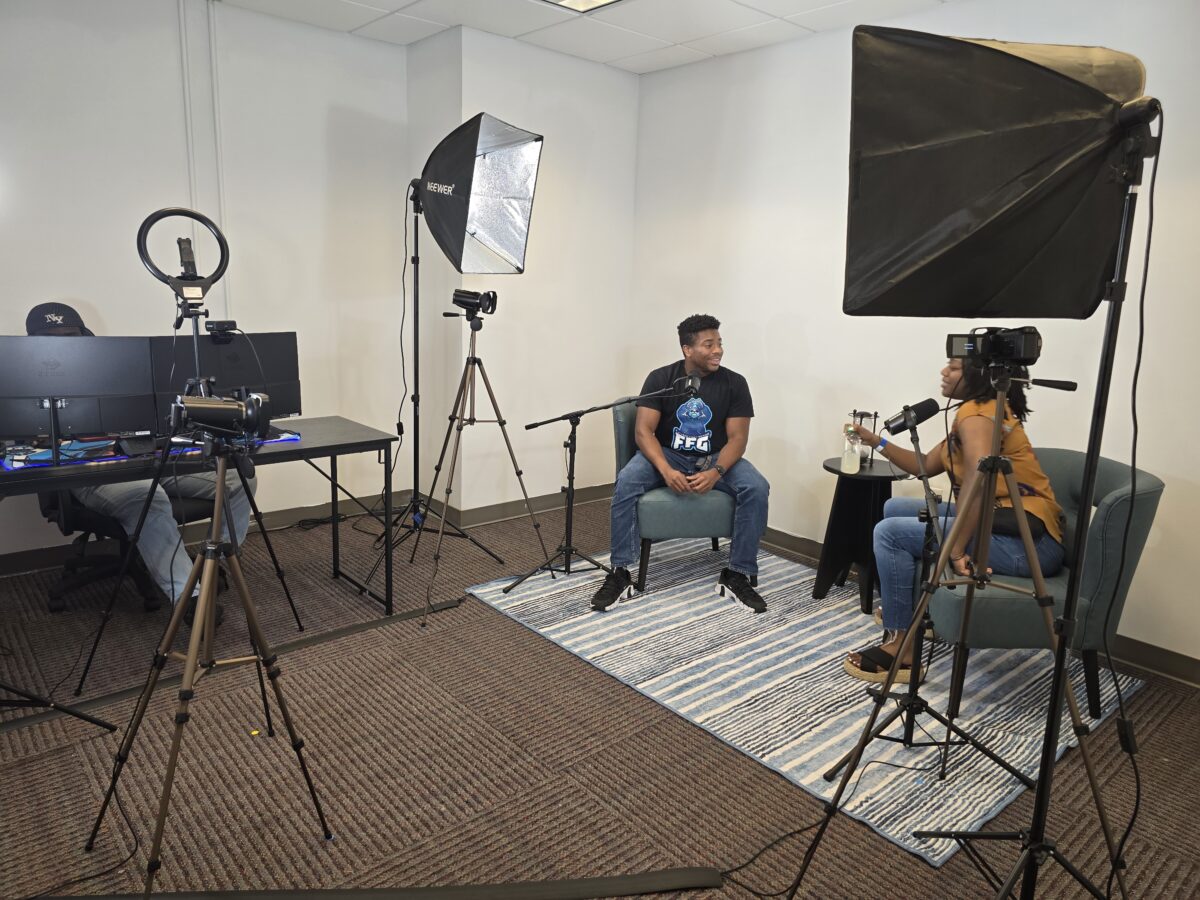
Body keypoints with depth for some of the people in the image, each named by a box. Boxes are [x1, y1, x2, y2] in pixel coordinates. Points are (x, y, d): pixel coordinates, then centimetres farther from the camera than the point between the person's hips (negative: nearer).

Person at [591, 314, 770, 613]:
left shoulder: (734, 383, -7)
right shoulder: (660, 378, -8)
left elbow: (737, 438, -10)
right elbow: (643, 431, -14)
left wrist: (715, 473, -30)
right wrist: (666, 470, -32)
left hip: (715, 459, 1)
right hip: (668, 455, -1)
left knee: (757, 488, -28)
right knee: (626, 482, -30)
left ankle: (738, 574, -14)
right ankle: (619, 572, -20)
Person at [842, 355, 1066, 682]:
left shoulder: (976, 412, -13)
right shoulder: (979, 412, 18)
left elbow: (980, 478, -31)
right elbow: (926, 466, 24)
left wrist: (956, 550, -28)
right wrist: (876, 441, 18)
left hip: (1026, 542, -10)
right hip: (999, 524, 10)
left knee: (891, 533, -13)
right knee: (896, 509, 16)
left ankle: (900, 649, -5)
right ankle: (914, 613, 27)